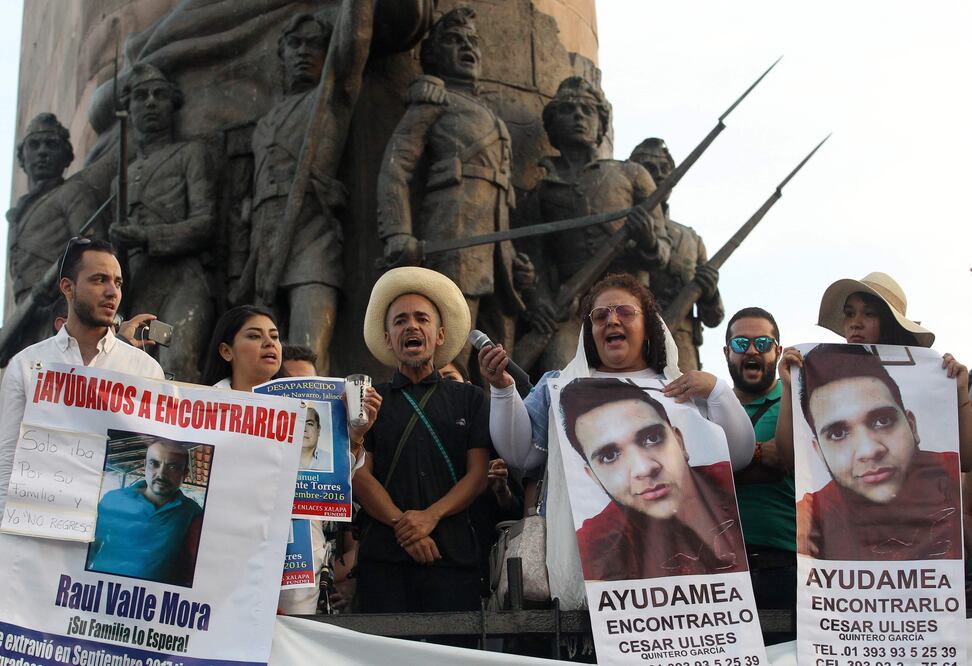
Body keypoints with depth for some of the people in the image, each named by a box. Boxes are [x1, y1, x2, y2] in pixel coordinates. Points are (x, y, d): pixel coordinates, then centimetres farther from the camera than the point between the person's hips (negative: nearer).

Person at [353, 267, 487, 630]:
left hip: (453, 553, 0)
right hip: (384, 554, 0)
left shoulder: (469, 399, 15)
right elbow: (360, 474, 4)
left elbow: (478, 474, 6)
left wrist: (431, 516, -11)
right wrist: (402, 524, -11)